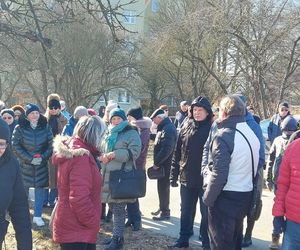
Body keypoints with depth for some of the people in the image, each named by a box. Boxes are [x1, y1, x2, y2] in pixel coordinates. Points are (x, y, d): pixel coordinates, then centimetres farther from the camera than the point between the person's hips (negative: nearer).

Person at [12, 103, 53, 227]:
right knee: (24, 189, 5)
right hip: (25, 164, -1)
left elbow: (51, 145, 2)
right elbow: (16, 146, -6)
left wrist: (43, 157, -11)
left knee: (40, 188, 3)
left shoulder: (45, 127, 1)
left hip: (41, 164, 1)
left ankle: (37, 216, 13)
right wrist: (30, 159, -13)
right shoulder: (19, 128, -5)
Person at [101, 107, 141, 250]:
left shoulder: (131, 133, -2)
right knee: (113, 208, 13)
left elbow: (134, 152, -15)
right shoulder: (109, 134, 19)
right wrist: (102, 156, 2)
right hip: (108, 175, 7)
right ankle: (116, 235, 25)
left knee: (118, 209, -5)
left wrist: (114, 154, -19)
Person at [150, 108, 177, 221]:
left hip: (165, 165, -10)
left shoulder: (168, 129, -20)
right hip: (162, 164, 10)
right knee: (162, 186, 18)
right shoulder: (164, 128, 14)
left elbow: (167, 149, -27)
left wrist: (157, 163, -22)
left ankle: (165, 212, 10)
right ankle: (162, 209, 31)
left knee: (163, 187, -1)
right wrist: (157, 162, 13)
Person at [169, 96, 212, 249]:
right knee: (185, 211, 16)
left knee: (206, 213, 8)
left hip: (205, 179, -4)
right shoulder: (185, 127, 5)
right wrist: (174, 175, 4)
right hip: (186, 178, 4)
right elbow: (177, 153, 7)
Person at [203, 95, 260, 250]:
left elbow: (219, 175, -23)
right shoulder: (251, 134, 4)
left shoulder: (224, 136, -19)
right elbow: (253, 167, 8)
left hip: (226, 198, -8)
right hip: (245, 196, 8)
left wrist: (208, 198, -11)